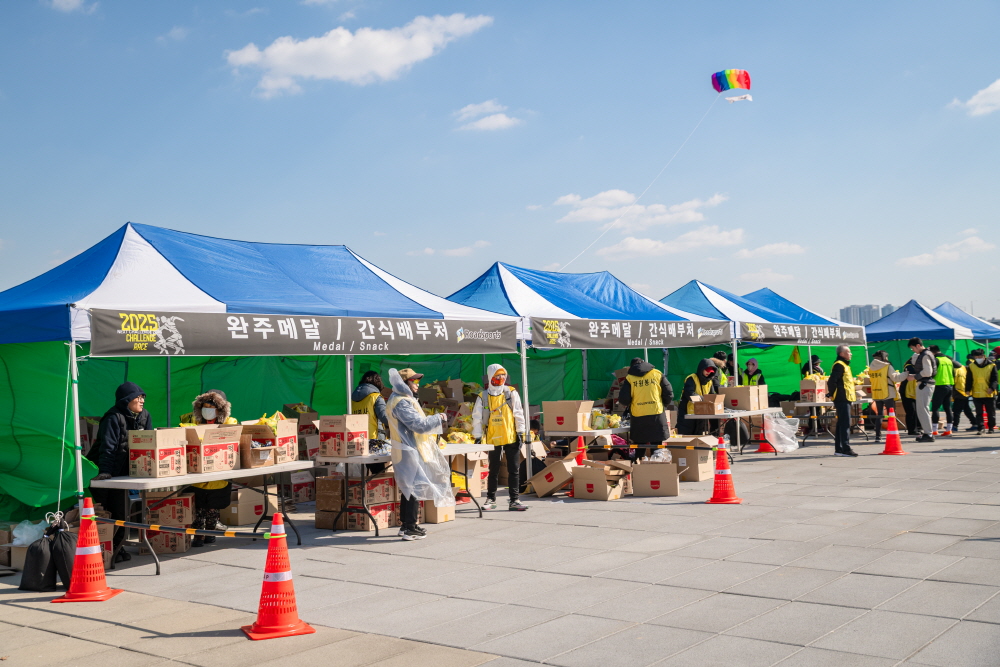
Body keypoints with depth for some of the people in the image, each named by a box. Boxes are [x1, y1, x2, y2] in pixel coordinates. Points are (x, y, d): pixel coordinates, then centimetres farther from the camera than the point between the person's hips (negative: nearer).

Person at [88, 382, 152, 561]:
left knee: (122, 511, 9)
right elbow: (108, 447, -22)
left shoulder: (144, 416, 3)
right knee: (111, 511, -3)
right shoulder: (113, 419, -16)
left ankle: (118, 547, 19)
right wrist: (105, 471, -31)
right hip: (111, 471, -6)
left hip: (127, 471, 6)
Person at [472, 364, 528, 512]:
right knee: (493, 471, 9)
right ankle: (491, 499, 21)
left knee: (514, 470, 2)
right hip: (493, 439, 0)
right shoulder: (483, 397, 0)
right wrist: (478, 436, 0)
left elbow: (519, 413, 2)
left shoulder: (511, 393, 1)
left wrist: (520, 433, -3)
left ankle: (513, 500, 7)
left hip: (511, 437, 0)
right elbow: (477, 418, 3)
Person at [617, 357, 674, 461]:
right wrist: (663, 405, 22)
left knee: (639, 446, 9)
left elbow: (623, 400, -2)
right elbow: (669, 394, 4)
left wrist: (629, 405, 20)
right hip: (657, 414, 0)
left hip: (638, 417, 0)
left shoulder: (629, 378, 1)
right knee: (656, 445, 8)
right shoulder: (658, 374, 4)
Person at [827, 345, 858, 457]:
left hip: (845, 399, 11)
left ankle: (838, 449, 16)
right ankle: (846, 449, -15)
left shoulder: (844, 365, 21)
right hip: (842, 399, -11)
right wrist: (833, 395, -16)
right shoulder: (839, 365, -12)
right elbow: (832, 381, -21)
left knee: (841, 424, 12)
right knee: (845, 424, -12)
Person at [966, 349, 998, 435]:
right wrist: (968, 390, -4)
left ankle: (991, 427, 24)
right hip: (977, 394, 1)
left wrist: (992, 388, -18)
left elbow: (994, 379, -2)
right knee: (979, 413, -1)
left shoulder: (991, 366, 0)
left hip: (989, 394, -1)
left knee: (991, 412, 9)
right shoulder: (971, 366, 5)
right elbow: (969, 380, 7)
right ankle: (981, 428, 0)